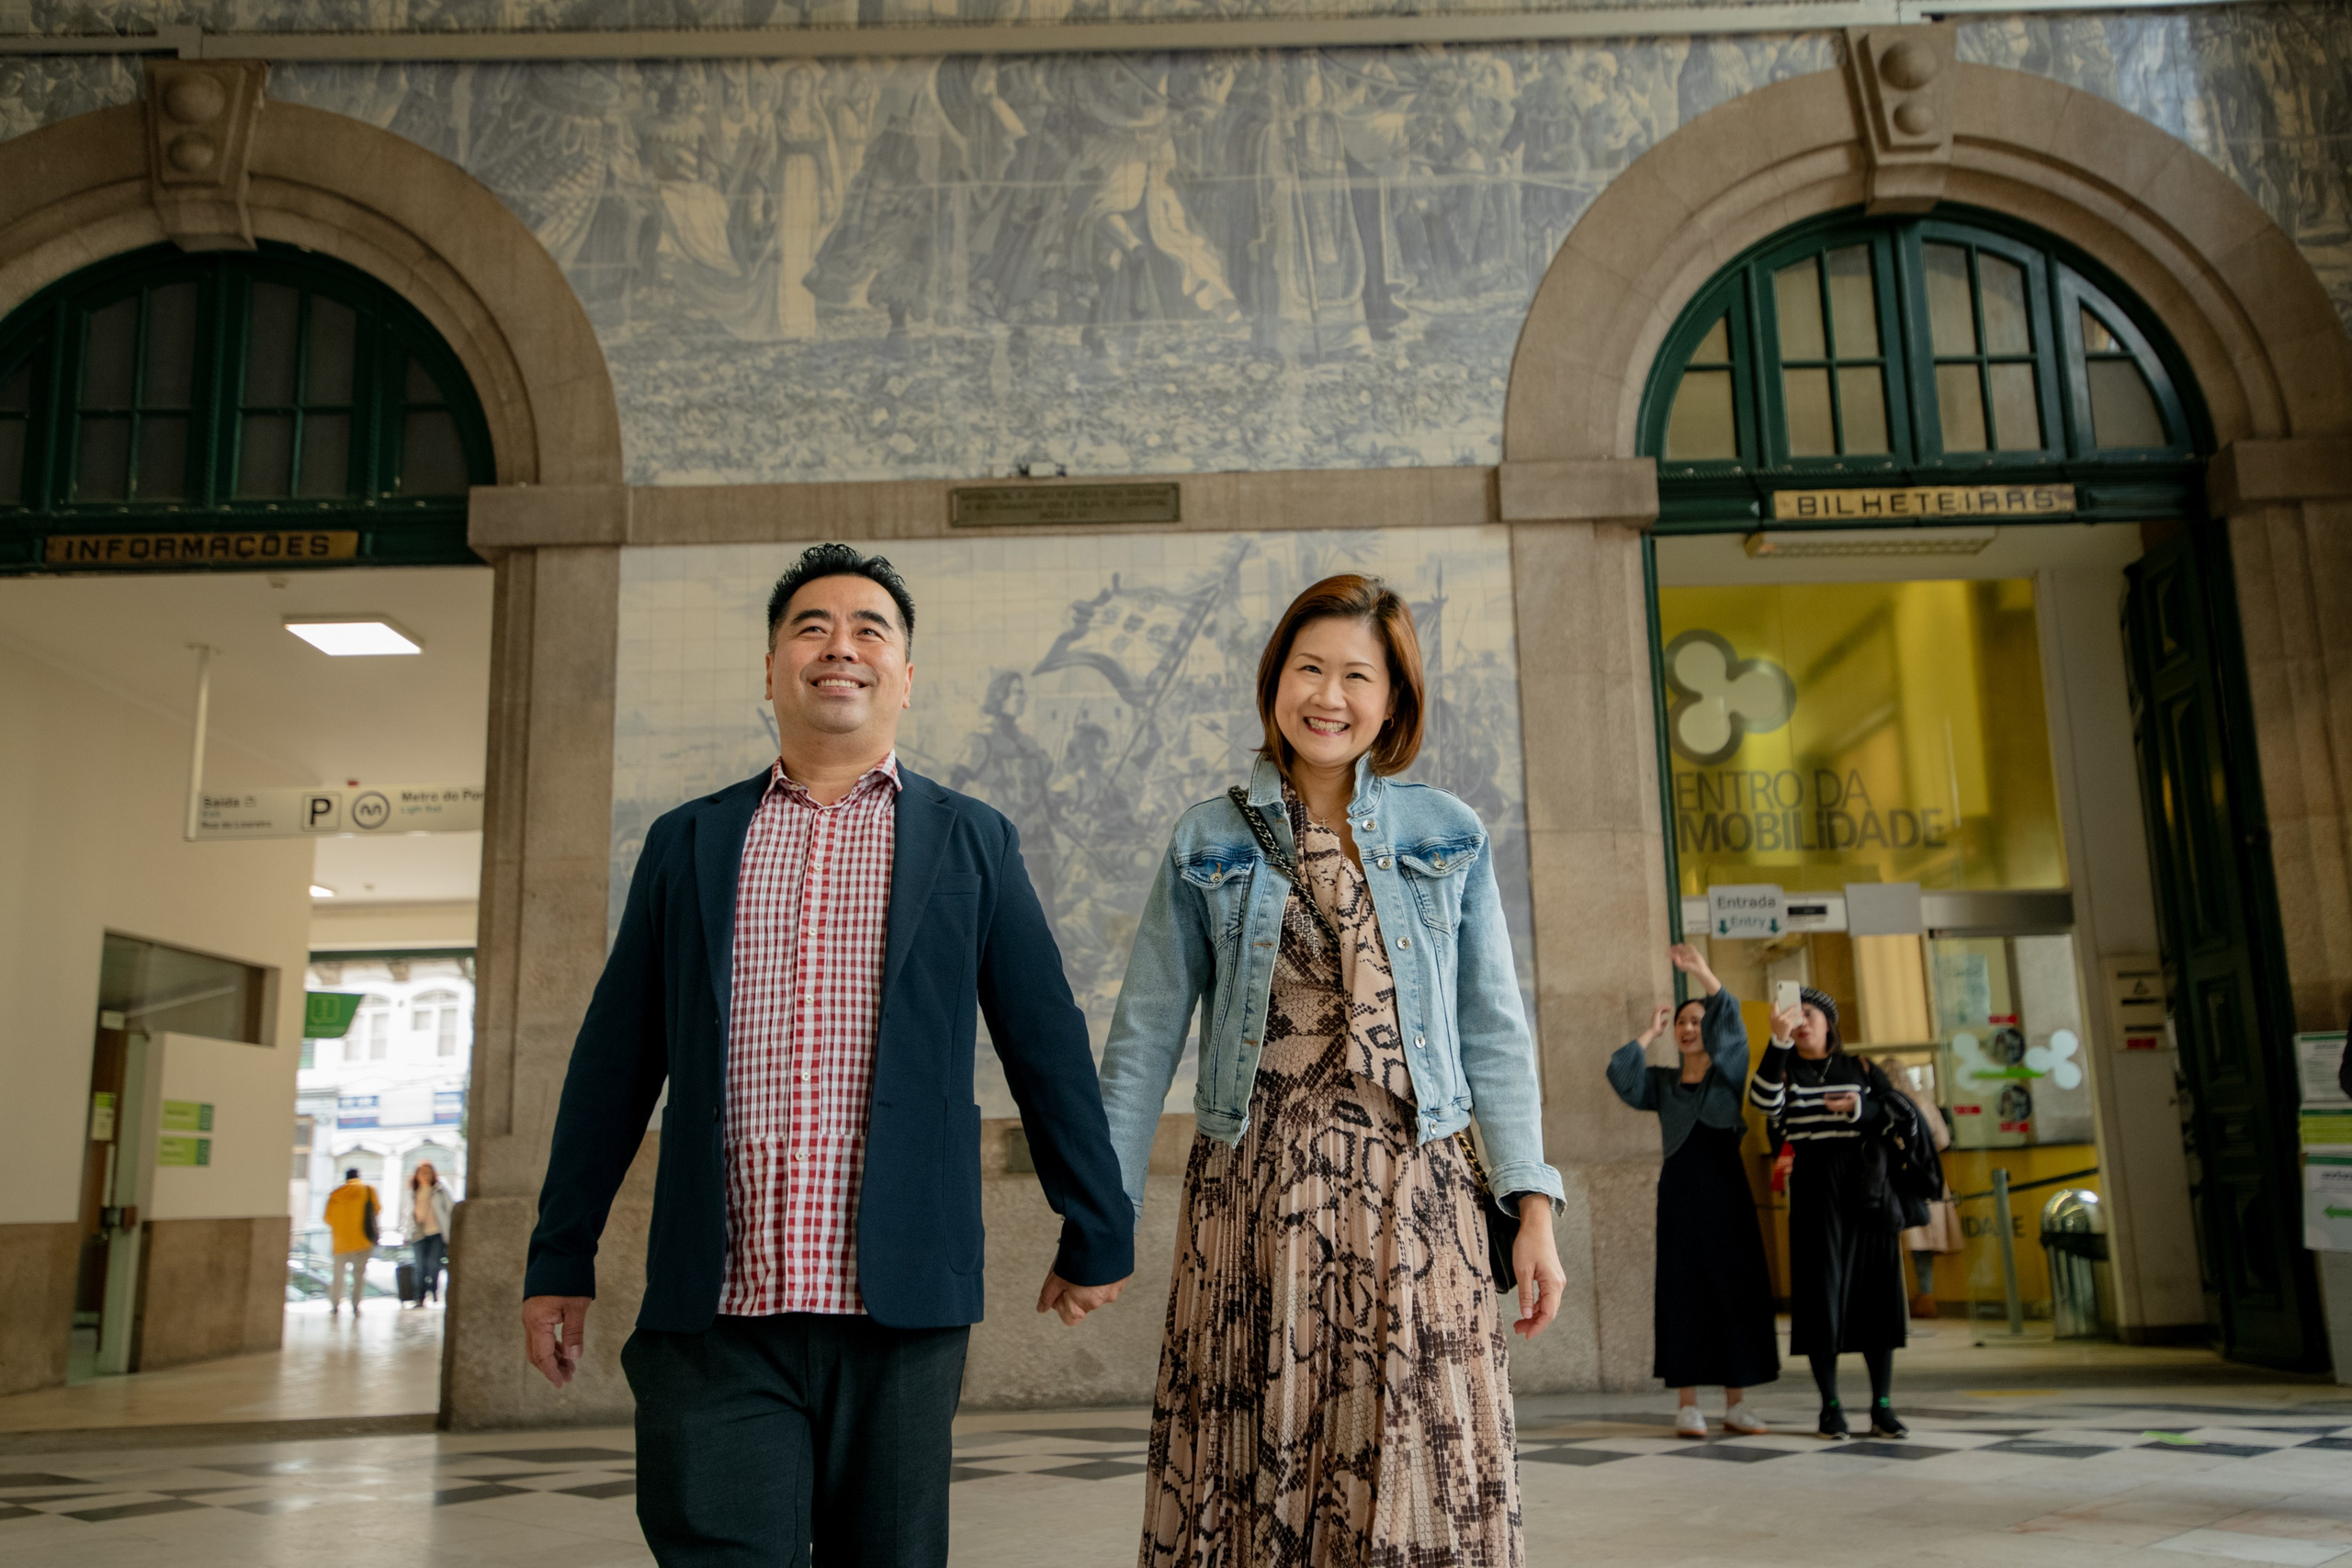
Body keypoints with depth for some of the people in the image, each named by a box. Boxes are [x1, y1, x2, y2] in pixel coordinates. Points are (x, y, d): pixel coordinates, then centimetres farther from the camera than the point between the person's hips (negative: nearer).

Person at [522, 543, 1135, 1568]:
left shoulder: (972, 844, 7)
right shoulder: (687, 843, 11)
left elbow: (1047, 1047, 8)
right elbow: (614, 1062, 12)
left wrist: (1095, 1234, 10)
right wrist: (560, 1259, 12)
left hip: (900, 1310, 0)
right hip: (714, 1315, 0)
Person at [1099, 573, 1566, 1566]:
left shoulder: (1449, 835, 9)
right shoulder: (1207, 842, 7)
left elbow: (1494, 1034, 9)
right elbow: (1144, 1038, 7)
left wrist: (1532, 1209, 1)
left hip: (1413, 1188, 1)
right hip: (1253, 1185, 0)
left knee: (1425, 1476, 1)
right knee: (1253, 1465, 2)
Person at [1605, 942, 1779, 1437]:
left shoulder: (1730, 1070, 7)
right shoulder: (1662, 1083, 13)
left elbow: (1730, 1022, -10)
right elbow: (1621, 1075, -5)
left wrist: (1702, 973, -23)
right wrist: (1651, 1031, 4)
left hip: (1726, 1190, -1)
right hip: (1679, 1193, 1)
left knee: (1734, 1288, 0)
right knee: (1682, 1289, -2)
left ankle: (1736, 1403, 8)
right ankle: (1686, 1405, 0)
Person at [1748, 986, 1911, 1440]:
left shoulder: (1863, 1070, 13)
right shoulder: (1785, 1071, 8)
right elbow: (1763, 1101, -15)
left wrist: (1860, 1109, -12)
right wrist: (1778, 1040, -23)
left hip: (1866, 1190, 1)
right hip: (1814, 1193, -1)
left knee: (1876, 1291, 1)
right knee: (1822, 1292, -3)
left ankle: (1882, 1406, 7)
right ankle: (1830, 1407, 4)